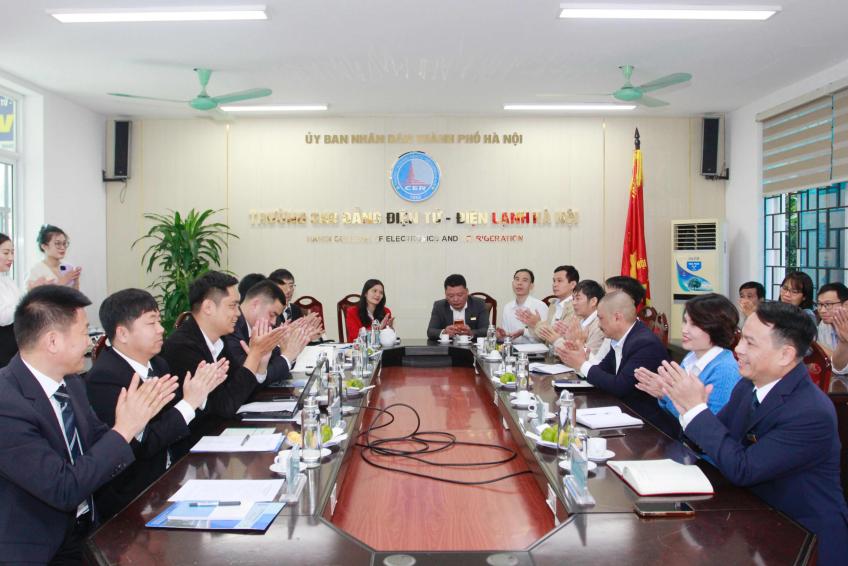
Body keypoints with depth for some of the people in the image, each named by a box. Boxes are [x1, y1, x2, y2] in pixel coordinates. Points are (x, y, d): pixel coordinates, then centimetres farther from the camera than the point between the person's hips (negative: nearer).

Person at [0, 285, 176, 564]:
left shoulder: (70, 382, 1)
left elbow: (99, 444, 9)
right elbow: (64, 490, -23)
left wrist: (138, 415, -7)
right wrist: (123, 430, -20)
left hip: (88, 528, 6)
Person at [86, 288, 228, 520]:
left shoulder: (157, 364, 7)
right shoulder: (104, 379, -17)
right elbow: (141, 445, -22)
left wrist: (201, 390, -7)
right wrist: (189, 402, -18)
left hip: (168, 478, 7)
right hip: (131, 498, -7)